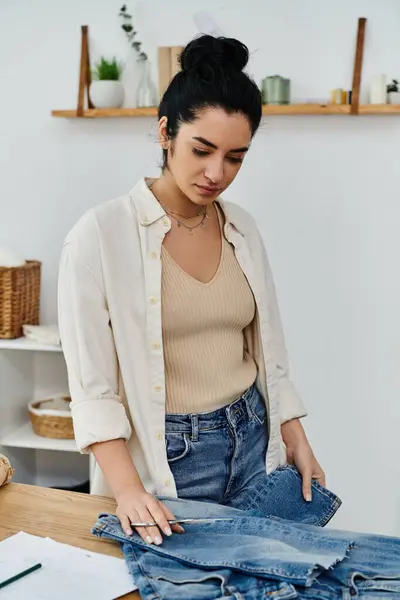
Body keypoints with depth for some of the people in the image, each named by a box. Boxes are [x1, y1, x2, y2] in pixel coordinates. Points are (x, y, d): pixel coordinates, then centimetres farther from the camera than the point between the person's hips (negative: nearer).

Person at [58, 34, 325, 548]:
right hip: (164, 460, -4)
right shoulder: (101, 234, -13)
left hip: (251, 444, 5)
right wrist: (128, 490, -23)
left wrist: (298, 444, 8)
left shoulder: (242, 229, 4)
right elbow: (92, 387, -15)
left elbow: (267, 354, 12)